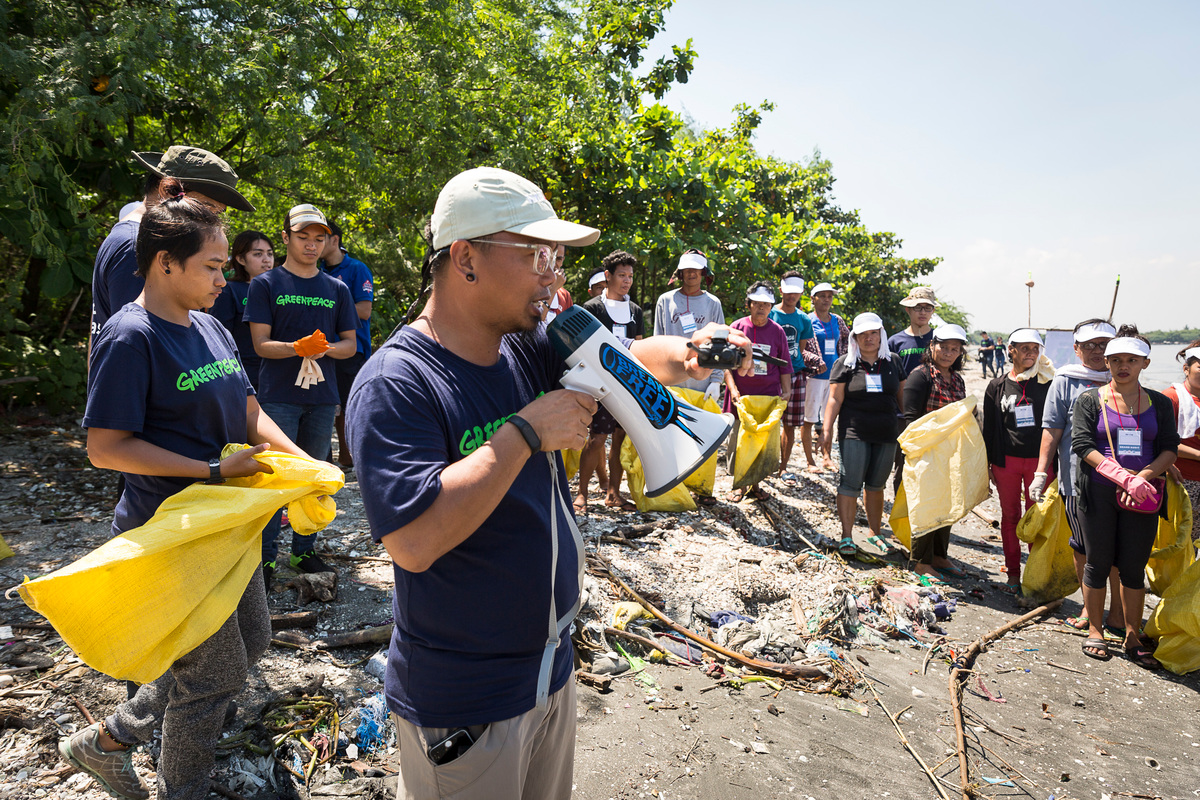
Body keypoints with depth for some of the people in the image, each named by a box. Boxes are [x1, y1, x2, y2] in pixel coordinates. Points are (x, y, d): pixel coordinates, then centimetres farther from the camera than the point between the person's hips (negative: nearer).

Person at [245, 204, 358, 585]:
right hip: (278, 396, -3)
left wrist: (325, 348, -10)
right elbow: (261, 344, -3)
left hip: (322, 396, 3)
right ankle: (266, 556, 9)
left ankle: (304, 550, 21)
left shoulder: (336, 289, 12)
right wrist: (298, 348, -23)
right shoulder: (265, 284, 3)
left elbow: (350, 344, 12)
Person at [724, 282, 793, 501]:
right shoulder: (737, 327, 1)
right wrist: (733, 389, -10)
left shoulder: (777, 331, 6)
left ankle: (755, 483, 17)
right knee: (736, 441, 1)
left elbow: (784, 366, 11)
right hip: (740, 397, -1)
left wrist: (786, 391, 1)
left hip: (768, 397, 1)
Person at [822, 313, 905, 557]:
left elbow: (902, 396, 16)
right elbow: (835, 399, -3)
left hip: (886, 435, 3)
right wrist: (827, 430, -10)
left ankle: (875, 533, 24)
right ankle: (847, 536, 0)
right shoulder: (845, 364, 0)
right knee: (850, 484, -6)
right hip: (854, 434, -3)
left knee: (876, 486, 12)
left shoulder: (893, 362, 9)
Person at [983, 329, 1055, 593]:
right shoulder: (997, 387, 4)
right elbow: (989, 427, 7)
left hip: (1039, 460, -1)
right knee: (1010, 516, 9)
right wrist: (988, 463, 5)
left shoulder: (1046, 384, 3)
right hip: (1006, 460, 1)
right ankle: (1013, 573, 19)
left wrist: (1053, 463, 1)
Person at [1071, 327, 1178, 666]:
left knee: (1134, 566, 7)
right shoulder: (1090, 400, 2)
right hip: (1098, 493, -2)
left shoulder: (1160, 403, 10)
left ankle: (1133, 637, 19)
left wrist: (1143, 476, -16)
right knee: (1098, 562, 5)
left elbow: (1170, 448, 3)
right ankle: (1094, 631, 19)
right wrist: (1124, 477, -18)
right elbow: (1083, 446, -8)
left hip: (1141, 495, 2)